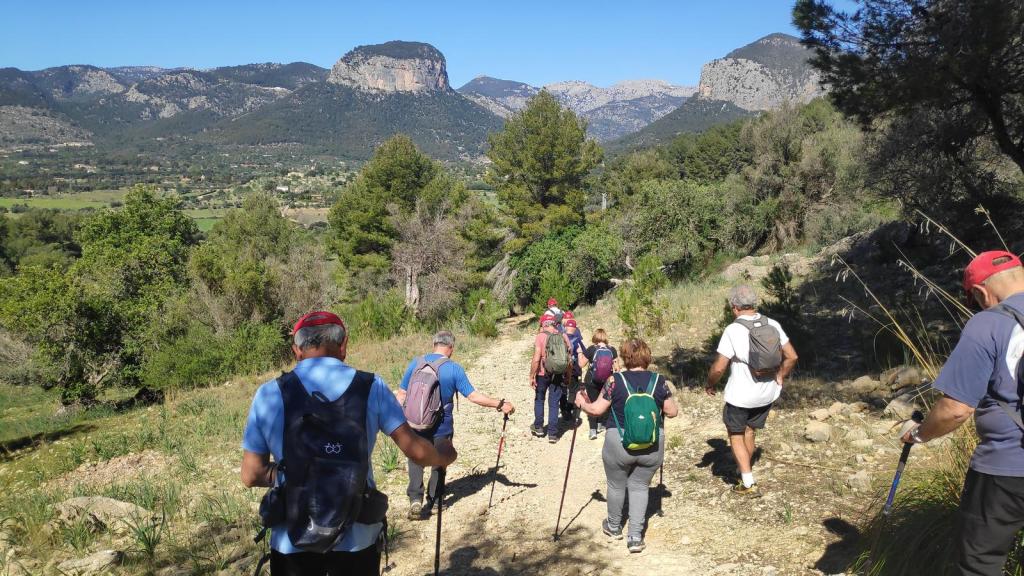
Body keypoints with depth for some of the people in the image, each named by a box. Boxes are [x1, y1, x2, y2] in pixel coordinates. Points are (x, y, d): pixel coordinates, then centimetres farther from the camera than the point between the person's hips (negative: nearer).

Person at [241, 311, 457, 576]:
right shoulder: (372, 387, -8)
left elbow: (251, 475, -4)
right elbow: (415, 450, -5)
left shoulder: (269, 394, -8)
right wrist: (445, 454, 16)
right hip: (357, 538, 0)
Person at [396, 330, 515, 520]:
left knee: (415, 462, 16)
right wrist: (500, 405, -8)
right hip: (441, 428, -2)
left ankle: (415, 499, -1)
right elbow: (473, 396, -13)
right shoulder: (454, 369, -11)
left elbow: (401, 394, 0)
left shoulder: (416, 363, -3)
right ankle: (431, 503, 22)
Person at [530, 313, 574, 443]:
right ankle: (552, 433, 9)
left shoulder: (540, 336, -12)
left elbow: (536, 359, -18)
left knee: (539, 399, 20)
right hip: (558, 374, 2)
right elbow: (570, 359, 3)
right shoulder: (563, 336, -1)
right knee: (554, 403, 8)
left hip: (543, 374, -2)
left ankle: (538, 427, 29)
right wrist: (568, 376, 15)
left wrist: (532, 376, -10)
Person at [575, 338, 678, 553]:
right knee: (640, 486, 16)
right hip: (652, 446, 2)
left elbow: (596, 410, -5)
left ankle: (614, 527, 39)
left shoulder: (615, 381, -10)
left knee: (616, 485, 19)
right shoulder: (659, 381, -4)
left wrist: (581, 403, 13)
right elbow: (672, 412, 3)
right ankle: (636, 537, 9)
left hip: (619, 445, -1)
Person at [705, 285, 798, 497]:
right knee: (749, 432, 22)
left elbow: (719, 368, -19)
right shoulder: (773, 325, -4)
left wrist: (710, 384, -2)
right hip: (767, 394, 5)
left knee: (735, 435, 12)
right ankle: (745, 474, 34)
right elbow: (791, 356, 0)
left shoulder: (733, 330, -20)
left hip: (740, 395, -5)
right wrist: (779, 377, 13)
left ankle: (748, 484, 11)